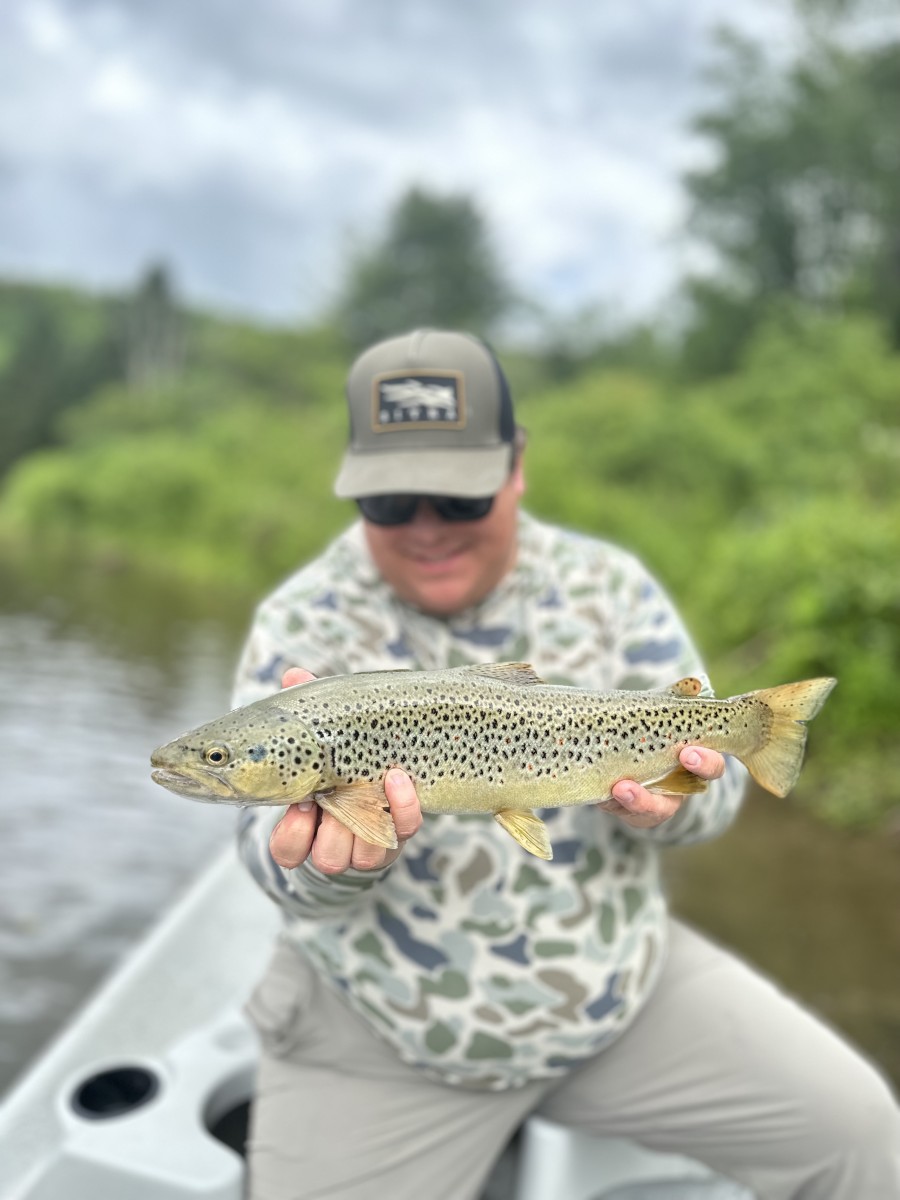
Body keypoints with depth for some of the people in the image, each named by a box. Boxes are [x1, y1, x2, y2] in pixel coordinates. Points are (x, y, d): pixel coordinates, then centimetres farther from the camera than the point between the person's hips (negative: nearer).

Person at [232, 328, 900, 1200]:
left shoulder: (608, 585, -5)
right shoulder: (301, 623, -11)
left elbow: (714, 782, -6)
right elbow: (287, 870, -15)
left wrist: (657, 795, -29)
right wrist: (336, 849, -39)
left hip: (624, 981, 2)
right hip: (383, 1036, -1)